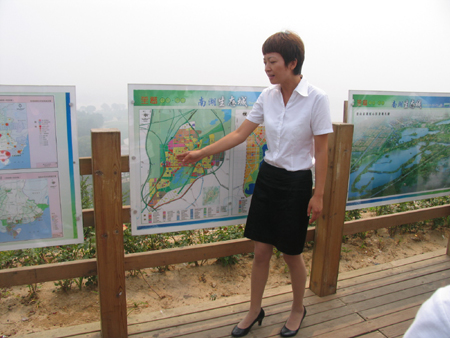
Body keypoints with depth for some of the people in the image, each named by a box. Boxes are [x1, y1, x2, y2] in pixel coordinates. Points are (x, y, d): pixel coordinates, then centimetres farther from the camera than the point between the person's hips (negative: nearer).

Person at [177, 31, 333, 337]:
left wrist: (318, 195, -10)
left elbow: (322, 151, -11)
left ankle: (298, 309, 39)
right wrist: (201, 153, -1)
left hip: (296, 182, -4)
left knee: (291, 253, 10)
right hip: (267, 176, 5)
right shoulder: (268, 96, 0)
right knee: (261, 250, 12)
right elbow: (240, 134, 3)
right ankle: (255, 311, 34)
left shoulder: (316, 99, -15)